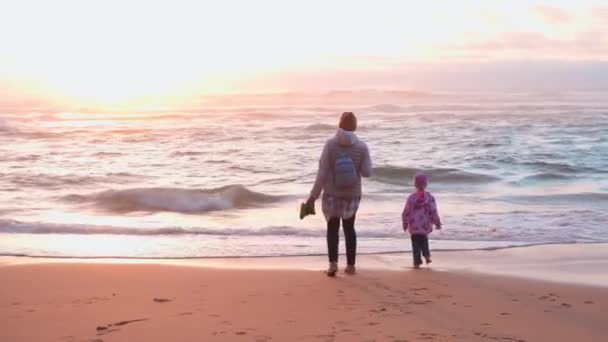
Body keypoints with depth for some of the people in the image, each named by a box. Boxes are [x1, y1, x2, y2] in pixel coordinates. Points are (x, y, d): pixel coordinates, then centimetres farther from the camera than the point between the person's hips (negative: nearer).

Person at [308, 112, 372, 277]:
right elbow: (367, 172, -5)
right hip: (352, 195, 2)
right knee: (349, 228, 17)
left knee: (332, 228, 11)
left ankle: (333, 263, -4)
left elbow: (322, 173, -12)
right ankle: (350, 265, 19)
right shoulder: (362, 147, -9)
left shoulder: (330, 144, -12)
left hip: (332, 194, -1)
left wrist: (313, 196, -6)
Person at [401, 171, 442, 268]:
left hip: (414, 226, -2)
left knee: (416, 244, 7)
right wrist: (437, 223, 8)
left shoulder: (411, 197, -9)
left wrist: (405, 223, 9)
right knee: (424, 240, 26)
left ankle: (417, 262, 5)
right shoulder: (430, 197, -7)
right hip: (425, 226, 2)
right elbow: (434, 212, -4)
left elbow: (406, 212, -4)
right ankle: (426, 255, 8)